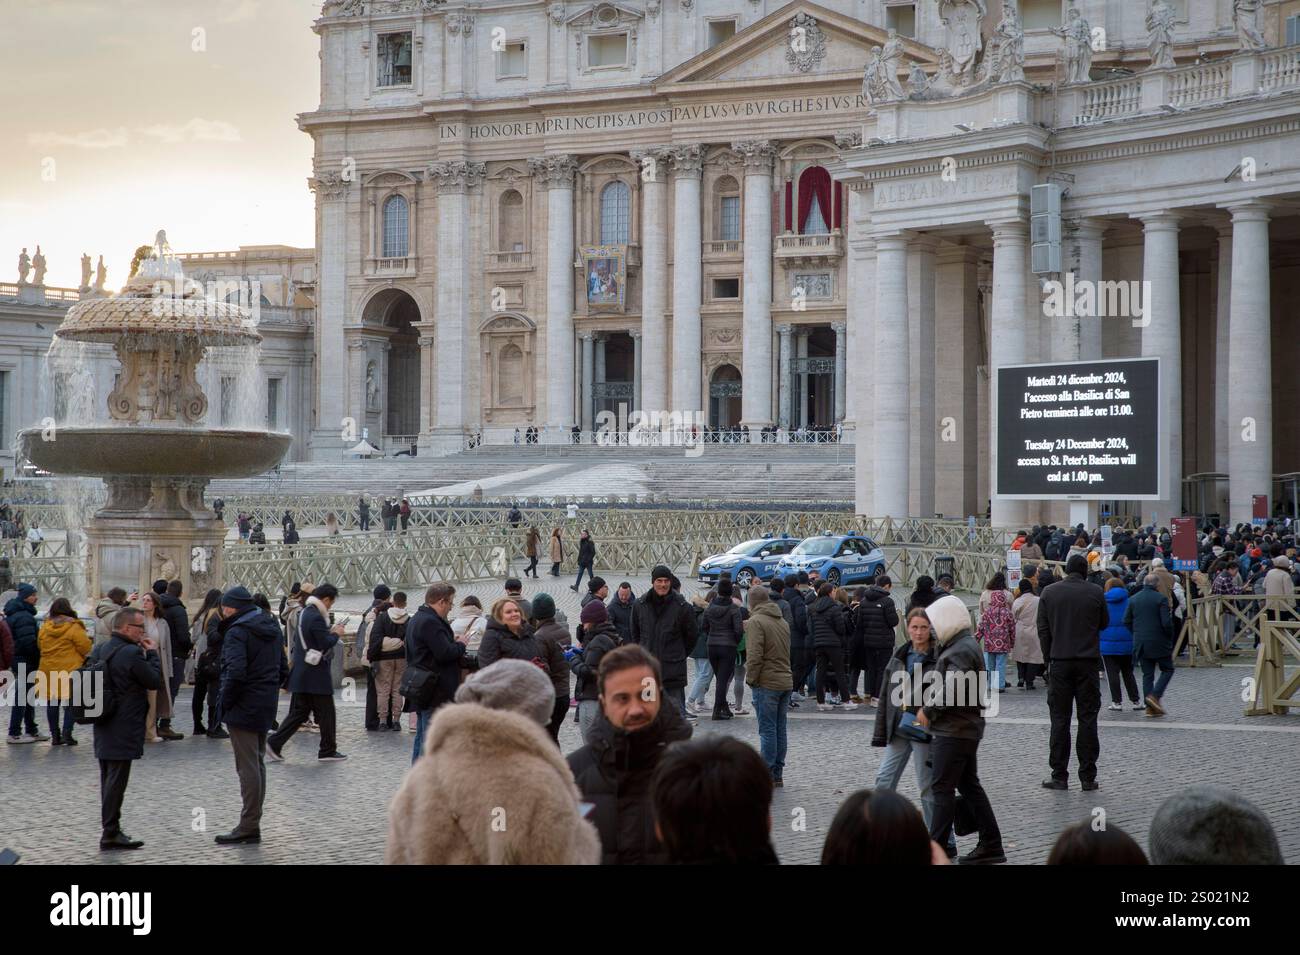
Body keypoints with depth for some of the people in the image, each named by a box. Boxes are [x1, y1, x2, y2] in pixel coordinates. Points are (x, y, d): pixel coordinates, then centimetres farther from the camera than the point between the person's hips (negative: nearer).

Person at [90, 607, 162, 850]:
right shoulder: (132, 653, -19)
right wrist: (152, 653, 0)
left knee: (108, 780, 15)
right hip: (123, 730, -9)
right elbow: (156, 682, -14)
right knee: (116, 781, -5)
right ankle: (111, 834, -3)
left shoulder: (99, 651, 8)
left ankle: (109, 831, 21)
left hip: (102, 729, 9)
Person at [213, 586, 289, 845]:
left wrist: (225, 702, -14)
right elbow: (283, 670, 17)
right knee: (257, 763, 15)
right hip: (267, 706, 9)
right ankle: (253, 823, 21)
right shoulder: (271, 628, 13)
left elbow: (235, 673, -26)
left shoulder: (237, 632, -15)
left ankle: (248, 827, -2)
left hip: (243, 707, -9)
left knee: (247, 767, -5)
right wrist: (270, 690, 15)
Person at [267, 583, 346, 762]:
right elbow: (326, 644, -20)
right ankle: (328, 751, 11)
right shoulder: (316, 617, -18)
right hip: (316, 673, -9)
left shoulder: (305, 613, 12)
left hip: (301, 673, 9)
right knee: (326, 712, 3)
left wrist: (330, 631, 12)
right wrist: (336, 634, -4)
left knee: (298, 712, 11)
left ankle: (274, 743, 3)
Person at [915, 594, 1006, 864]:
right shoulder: (965, 645, 15)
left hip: (954, 731, -10)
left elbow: (951, 690, -27)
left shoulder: (961, 651, -18)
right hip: (967, 728, 10)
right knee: (969, 785, 14)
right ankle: (990, 845, 18)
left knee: (943, 789, -7)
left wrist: (928, 711, -15)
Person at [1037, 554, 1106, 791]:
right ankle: (1088, 778, 3)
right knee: (1088, 718, 4)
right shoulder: (1095, 592, -3)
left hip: (1060, 662, 1)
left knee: (1060, 719, 5)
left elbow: (1042, 628, 1)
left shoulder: (1049, 592, 0)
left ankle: (1059, 776, 3)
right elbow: (1104, 622, 8)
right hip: (1088, 661, 0)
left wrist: (1048, 656, 8)